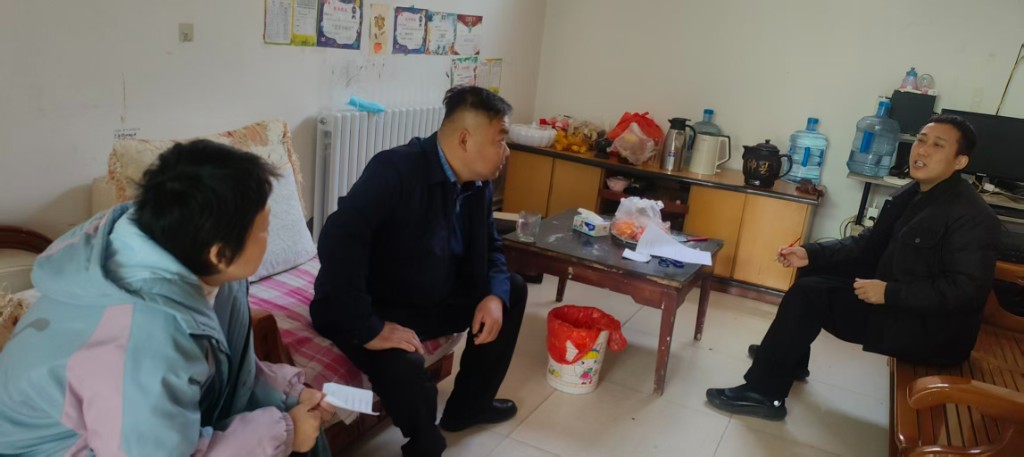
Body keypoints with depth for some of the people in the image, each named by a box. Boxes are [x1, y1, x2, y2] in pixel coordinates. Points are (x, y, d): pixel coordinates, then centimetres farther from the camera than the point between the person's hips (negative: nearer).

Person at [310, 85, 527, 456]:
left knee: (512, 290, 5)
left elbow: (489, 246, 10)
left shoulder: (477, 182, -2)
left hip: (434, 299, 8)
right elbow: (337, 242, -38)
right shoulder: (396, 170, -28)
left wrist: (495, 295, -11)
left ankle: (468, 404, 18)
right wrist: (368, 330, -38)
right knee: (403, 364, -36)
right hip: (377, 308, -8)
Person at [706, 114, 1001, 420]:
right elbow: (870, 244, 10)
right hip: (896, 299, 9)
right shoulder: (911, 195, 7)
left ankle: (763, 393, -10)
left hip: (936, 331, -9)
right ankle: (787, 357, 26)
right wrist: (811, 253, -4)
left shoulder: (972, 217, -20)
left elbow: (967, 290, -26)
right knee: (812, 273, 11)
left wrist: (890, 293, -28)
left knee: (809, 294, -19)